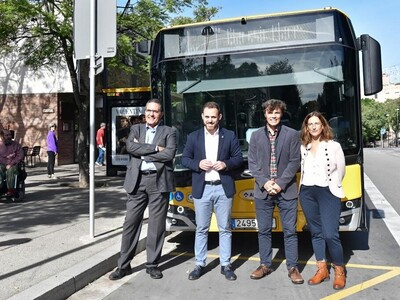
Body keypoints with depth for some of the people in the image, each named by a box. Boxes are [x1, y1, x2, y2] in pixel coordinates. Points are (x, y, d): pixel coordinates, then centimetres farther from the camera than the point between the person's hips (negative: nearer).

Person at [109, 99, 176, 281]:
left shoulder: (168, 132, 7)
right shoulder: (136, 129, 14)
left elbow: (169, 154, -11)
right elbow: (130, 147, -6)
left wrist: (142, 152, -7)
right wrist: (155, 148, -12)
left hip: (159, 182, -1)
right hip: (137, 181, 2)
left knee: (157, 225, 5)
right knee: (131, 223, 5)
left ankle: (152, 264, 20)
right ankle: (124, 265, 17)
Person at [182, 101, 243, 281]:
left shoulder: (229, 136, 4)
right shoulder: (193, 137, 6)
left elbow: (239, 158, 5)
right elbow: (185, 159, 5)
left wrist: (226, 164, -14)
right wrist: (198, 164, -13)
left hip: (223, 188, 0)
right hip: (202, 189, 0)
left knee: (225, 228, 8)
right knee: (201, 229, 8)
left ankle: (226, 265, 19)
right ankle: (200, 264, 20)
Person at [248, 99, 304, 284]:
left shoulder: (292, 135, 2)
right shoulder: (256, 136, 7)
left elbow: (295, 162, -3)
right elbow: (252, 163, 3)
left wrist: (280, 183, -12)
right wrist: (264, 182, -10)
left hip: (286, 191, -2)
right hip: (262, 191, 2)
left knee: (290, 231, 5)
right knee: (264, 230, 10)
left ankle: (292, 267, 17)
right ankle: (265, 265, 24)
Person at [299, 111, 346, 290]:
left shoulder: (334, 146, -2)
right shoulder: (303, 147, 6)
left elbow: (340, 170, 3)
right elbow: (302, 170, 10)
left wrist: (333, 187, 8)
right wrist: (306, 189, 2)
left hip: (327, 192, -4)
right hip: (307, 193, 4)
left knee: (330, 234, -10)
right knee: (316, 232, 11)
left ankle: (339, 271, 10)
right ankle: (322, 270, 22)